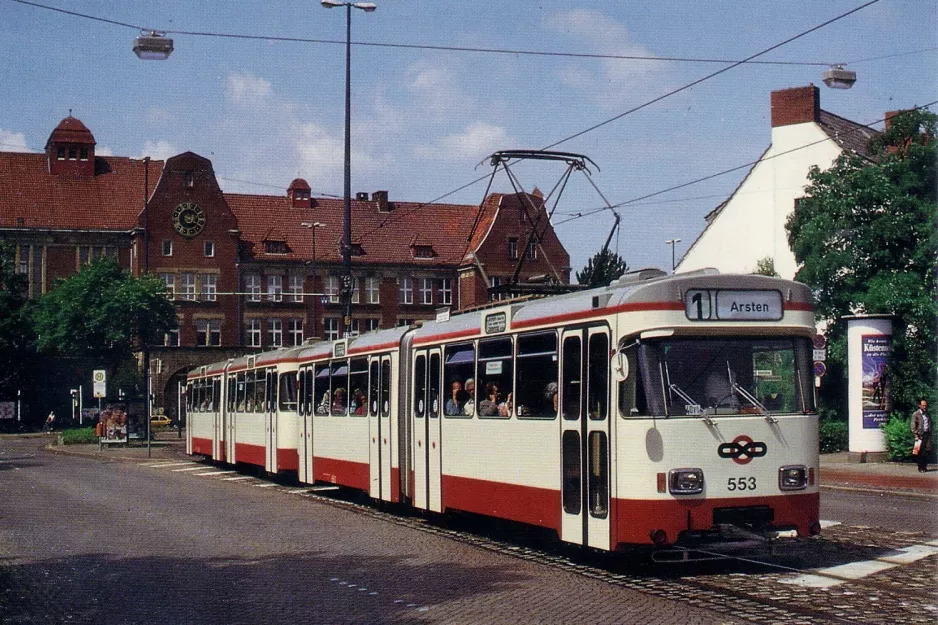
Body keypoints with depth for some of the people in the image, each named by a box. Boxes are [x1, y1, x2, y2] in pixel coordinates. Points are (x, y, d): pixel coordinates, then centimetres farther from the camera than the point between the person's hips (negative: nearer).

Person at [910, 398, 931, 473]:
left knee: (926, 452, -1)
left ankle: (925, 467, 6)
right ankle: (920, 468, 2)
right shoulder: (915, 414, -2)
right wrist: (916, 436, -11)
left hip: (927, 434, 4)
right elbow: (913, 426, -5)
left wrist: (930, 434, 10)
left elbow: (930, 424, 19)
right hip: (920, 435, -4)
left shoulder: (927, 414, 14)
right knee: (920, 452, -4)